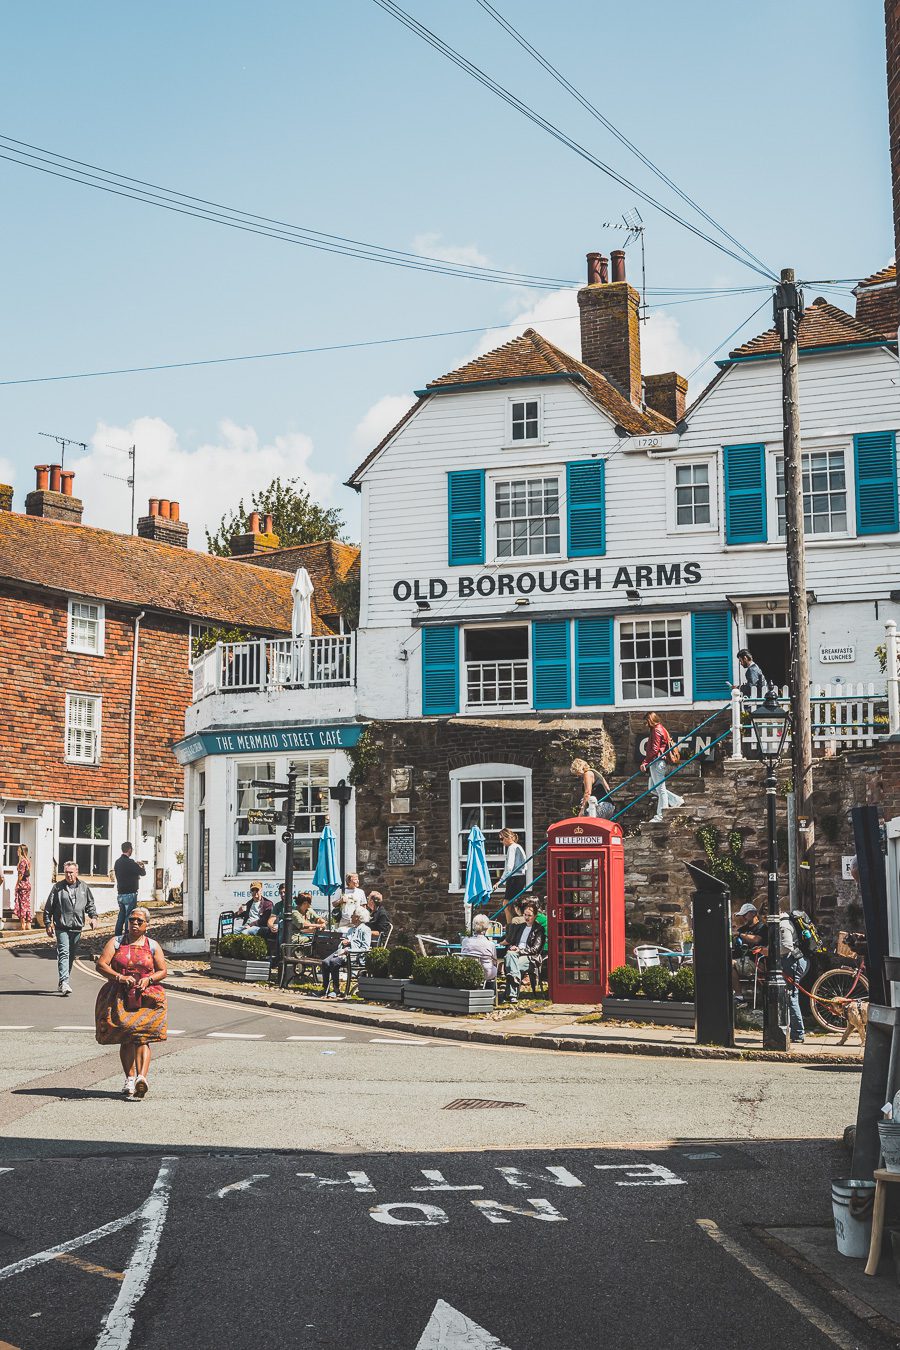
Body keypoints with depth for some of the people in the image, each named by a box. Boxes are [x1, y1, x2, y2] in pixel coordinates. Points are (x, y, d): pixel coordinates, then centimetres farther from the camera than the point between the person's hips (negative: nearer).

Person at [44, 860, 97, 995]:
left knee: (72, 955, 10)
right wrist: (48, 923, 0)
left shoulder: (84, 888, 9)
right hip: (62, 927, -4)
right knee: (63, 953, -15)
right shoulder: (58, 888, 2)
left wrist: (93, 916, 2)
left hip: (77, 928, 4)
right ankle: (64, 982, -23)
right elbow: (48, 907, 5)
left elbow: (90, 904, 18)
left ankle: (62, 984, 22)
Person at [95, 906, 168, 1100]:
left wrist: (148, 979, -9)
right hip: (120, 997, 1)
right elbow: (101, 965, 0)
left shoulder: (153, 946, 13)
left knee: (142, 1036, -14)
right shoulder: (116, 942, 11)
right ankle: (130, 1079, 0)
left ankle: (142, 1076, -24)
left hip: (146, 997, -1)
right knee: (126, 1038, -4)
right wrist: (120, 977, -15)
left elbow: (163, 971, 11)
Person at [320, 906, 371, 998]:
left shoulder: (365, 930, 2)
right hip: (342, 951, 8)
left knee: (334, 962, -32)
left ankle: (337, 989, -23)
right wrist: (343, 942, 8)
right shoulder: (351, 929, 30)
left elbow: (365, 948, -10)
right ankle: (325, 988, -17)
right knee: (325, 962, -19)